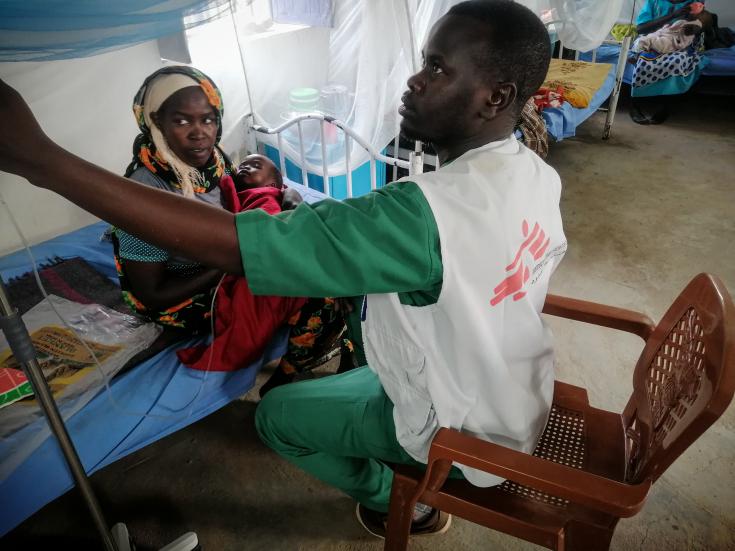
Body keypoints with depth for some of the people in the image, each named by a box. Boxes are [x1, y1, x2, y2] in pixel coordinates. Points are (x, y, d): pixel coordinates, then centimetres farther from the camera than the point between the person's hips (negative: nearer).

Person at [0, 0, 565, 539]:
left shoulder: (425, 214, -39)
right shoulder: (541, 176, -10)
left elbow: (228, 244, -41)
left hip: (467, 436, -7)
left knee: (276, 415, 9)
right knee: (372, 301, 25)